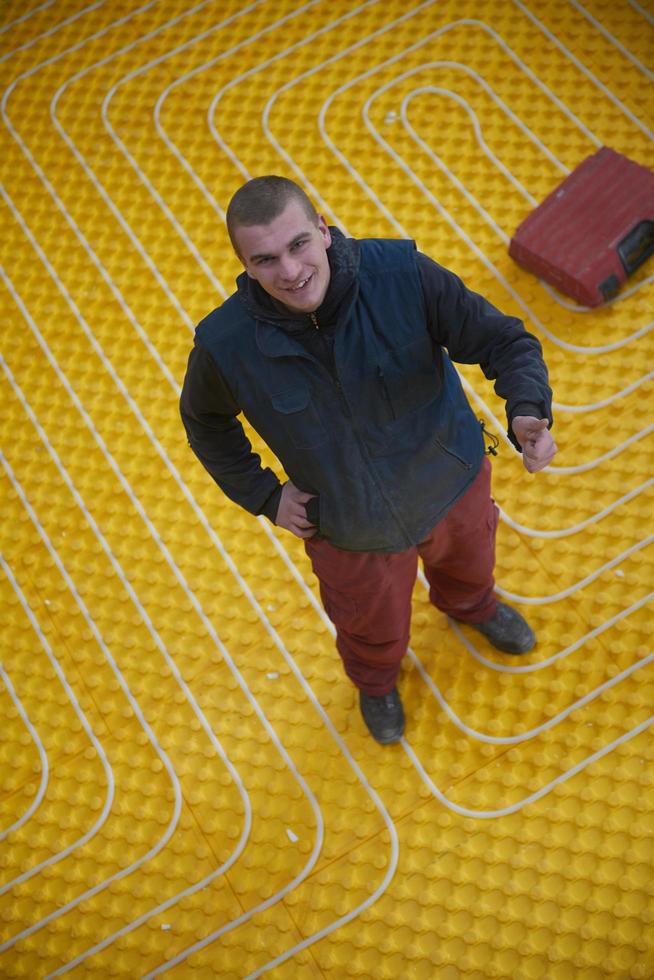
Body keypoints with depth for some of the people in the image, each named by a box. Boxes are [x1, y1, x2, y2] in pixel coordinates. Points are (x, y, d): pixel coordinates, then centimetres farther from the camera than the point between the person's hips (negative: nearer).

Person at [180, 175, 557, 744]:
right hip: (354, 529, -1)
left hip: (453, 481, 1)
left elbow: (504, 341, -24)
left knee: (468, 563, 37)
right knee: (373, 627, 29)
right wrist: (263, 495, -9)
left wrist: (527, 411, -44)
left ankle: (470, 604, 78)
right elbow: (206, 421, -6)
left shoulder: (402, 275, -33)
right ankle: (376, 682, 69)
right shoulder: (225, 346, -30)